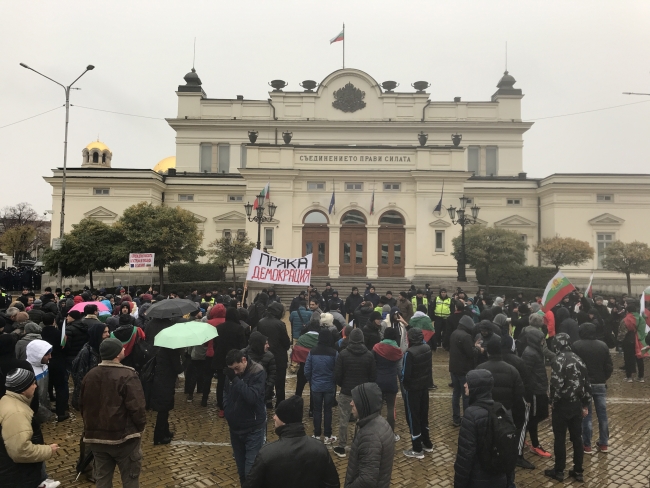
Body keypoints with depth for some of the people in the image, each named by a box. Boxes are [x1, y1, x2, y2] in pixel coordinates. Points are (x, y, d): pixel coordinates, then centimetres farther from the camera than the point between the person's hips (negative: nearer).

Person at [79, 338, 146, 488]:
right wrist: (140, 428, -4)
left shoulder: (90, 375, 4)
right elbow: (137, 407, -20)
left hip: (97, 436, 6)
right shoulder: (127, 375, -19)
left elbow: (82, 405, 15)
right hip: (124, 437, -6)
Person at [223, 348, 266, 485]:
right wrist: (227, 408, 3)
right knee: (240, 466, 17)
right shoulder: (232, 372, -1)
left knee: (250, 470, -8)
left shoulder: (258, 372, -17)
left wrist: (235, 379, -32)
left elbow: (252, 397, -28)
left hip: (253, 429, -5)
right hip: (235, 426, 6)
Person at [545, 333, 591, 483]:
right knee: (577, 438, 13)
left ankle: (559, 471, 14)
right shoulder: (578, 359, 5)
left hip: (562, 405, -6)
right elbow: (586, 383, 9)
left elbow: (557, 385, -20)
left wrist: (553, 402, -6)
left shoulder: (558, 361, -16)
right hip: (576, 404, 6)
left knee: (560, 439, 4)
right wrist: (585, 404, 16)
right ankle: (578, 471, 21)